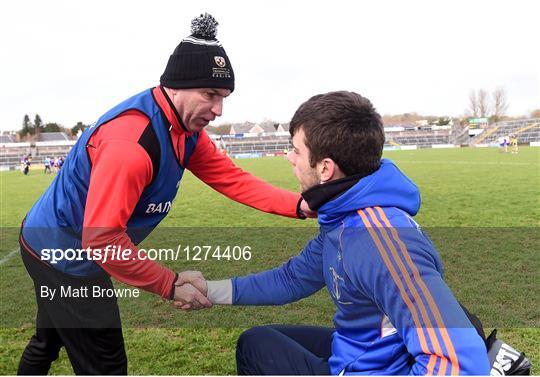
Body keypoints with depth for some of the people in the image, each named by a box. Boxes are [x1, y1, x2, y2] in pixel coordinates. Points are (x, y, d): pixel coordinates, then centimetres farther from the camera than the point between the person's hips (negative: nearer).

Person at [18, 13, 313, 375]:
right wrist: (170, 285, -28)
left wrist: (299, 205, -20)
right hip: (65, 257, -9)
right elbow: (102, 241, -35)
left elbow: (231, 178, -8)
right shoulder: (131, 141, -35)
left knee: (48, 342, 31)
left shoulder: (184, 128, -6)